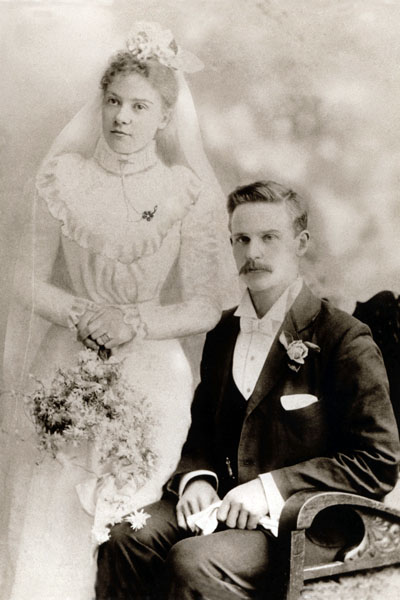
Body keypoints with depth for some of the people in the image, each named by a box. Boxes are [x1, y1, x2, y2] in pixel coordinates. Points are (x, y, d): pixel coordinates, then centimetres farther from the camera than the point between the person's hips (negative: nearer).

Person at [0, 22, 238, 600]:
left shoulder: (188, 193, -2)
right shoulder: (64, 177, 3)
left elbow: (206, 307, -2)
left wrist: (136, 322, -16)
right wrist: (81, 313, -13)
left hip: (150, 383, -1)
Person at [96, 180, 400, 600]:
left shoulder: (344, 340, -6)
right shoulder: (223, 333, 14)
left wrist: (272, 487, -17)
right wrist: (196, 477, -3)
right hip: (219, 504, 6)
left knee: (193, 564, -31)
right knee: (120, 542, -20)